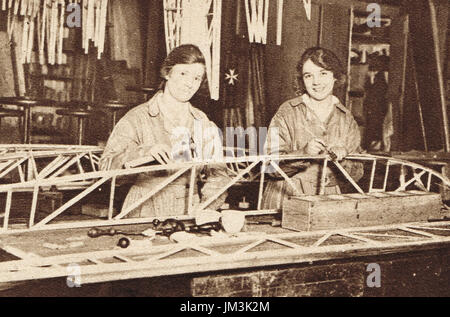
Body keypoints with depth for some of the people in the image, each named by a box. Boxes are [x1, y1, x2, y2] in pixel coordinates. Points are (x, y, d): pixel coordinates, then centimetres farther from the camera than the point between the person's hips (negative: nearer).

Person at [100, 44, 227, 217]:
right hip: (145, 216, -3)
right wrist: (144, 152, -25)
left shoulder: (203, 123, 15)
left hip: (190, 216, 4)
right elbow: (106, 166, -8)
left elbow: (217, 174, 11)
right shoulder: (137, 118, 2)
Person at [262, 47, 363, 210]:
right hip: (287, 200, -3)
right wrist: (304, 153, -22)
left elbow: (356, 174, 10)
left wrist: (343, 157, -10)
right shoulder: (287, 112, 1)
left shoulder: (346, 118, 10)